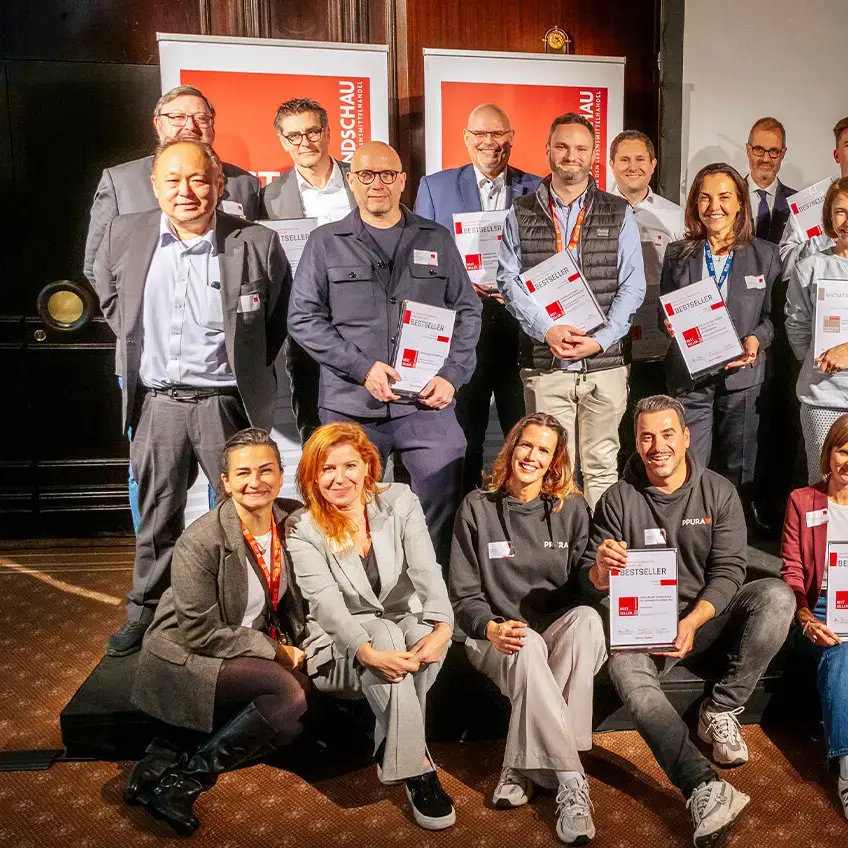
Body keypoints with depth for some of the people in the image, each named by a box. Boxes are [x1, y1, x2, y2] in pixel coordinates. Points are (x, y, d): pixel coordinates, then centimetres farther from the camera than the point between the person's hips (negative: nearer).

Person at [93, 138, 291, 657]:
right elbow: (107, 290, 20)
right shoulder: (125, 235, 0)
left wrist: (252, 365, 4)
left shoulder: (257, 243, -8)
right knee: (157, 516, 16)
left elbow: (281, 314, 6)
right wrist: (135, 341, 13)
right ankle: (146, 611, 34)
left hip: (226, 403, -2)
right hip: (156, 401, 3)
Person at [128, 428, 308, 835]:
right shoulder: (199, 543, -22)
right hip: (184, 657, -6)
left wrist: (299, 643, -6)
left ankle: (169, 761, -7)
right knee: (288, 693, -28)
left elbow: (294, 599, 10)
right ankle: (182, 781, -12)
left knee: (289, 723, -19)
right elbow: (200, 633, -19)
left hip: (249, 653, 7)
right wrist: (274, 651, -17)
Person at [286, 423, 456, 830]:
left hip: (406, 627, 2)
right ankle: (417, 767, -27)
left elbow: (426, 570, -16)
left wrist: (442, 627, -35)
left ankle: (393, 753, -17)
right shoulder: (302, 528, -8)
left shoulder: (399, 501, -3)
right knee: (385, 635, -34)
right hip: (341, 646, -2)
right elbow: (326, 603, -21)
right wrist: (369, 652, -39)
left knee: (424, 631, -32)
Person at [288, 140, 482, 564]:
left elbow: (467, 311, 11)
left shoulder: (437, 240, 12)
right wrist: (363, 367, -10)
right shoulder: (325, 243, 7)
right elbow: (303, 319, 1)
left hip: (428, 404, 1)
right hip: (350, 407, 0)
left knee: (444, 505, 1)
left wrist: (452, 375, -4)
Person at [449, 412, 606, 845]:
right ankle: (570, 782, -28)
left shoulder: (571, 508, 5)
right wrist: (491, 628, -21)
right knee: (528, 650, -36)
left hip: (560, 630, 2)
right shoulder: (477, 508, 0)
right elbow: (464, 594, -2)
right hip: (496, 636, -2)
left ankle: (522, 771, -28)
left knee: (588, 618, -32)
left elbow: (581, 587, 5)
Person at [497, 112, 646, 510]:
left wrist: (601, 339, -9)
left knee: (601, 466, 6)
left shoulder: (618, 214, 9)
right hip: (543, 363, 0)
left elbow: (632, 285, 4)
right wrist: (547, 329, -13)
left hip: (604, 362, 1)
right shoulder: (521, 214, 9)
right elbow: (509, 279, 1)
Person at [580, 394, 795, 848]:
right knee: (624, 667, -33)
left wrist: (692, 622, -22)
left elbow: (728, 569, -5)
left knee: (777, 595, -24)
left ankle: (720, 710, -14)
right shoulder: (619, 499, -1)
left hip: (706, 616, 2)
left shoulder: (719, 493, 1)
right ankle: (704, 787, -41)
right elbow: (591, 584, -2)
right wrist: (601, 569, -29)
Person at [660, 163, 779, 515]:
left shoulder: (764, 254, 4)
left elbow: (774, 315, 6)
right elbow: (665, 313, 12)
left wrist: (757, 340, -13)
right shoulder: (678, 254, 6)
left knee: (738, 472, 11)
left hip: (741, 376, 0)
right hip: (689, 377, 0)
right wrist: (670, 325, -10)